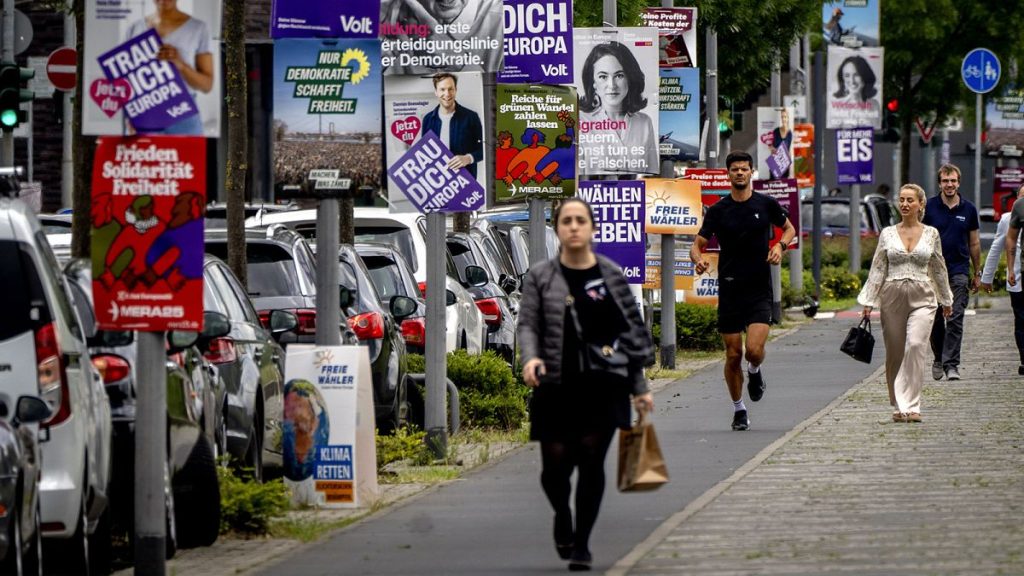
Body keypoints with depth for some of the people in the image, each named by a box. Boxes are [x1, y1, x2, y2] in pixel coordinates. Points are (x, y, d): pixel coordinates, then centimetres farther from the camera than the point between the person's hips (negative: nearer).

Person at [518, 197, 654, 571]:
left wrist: (639, 386, 9)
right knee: (555, 466, -2)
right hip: (557, 387, -1)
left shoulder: (611, 276, 7)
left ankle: (581, 543, 6)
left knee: (592, 462, -5)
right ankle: (562, 516, 31)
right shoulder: (541, 278, 4)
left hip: (603, 387, 1)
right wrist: (530, 358, -22)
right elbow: (528, 324, 0)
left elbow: (632, 329, 10)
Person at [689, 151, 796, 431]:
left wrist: (780, 245, -3)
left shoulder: (766, 204, 2)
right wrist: (698, 259, -18)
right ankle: (738, 409, 20)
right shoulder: (718, 210, 3)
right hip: (729, 290, 1)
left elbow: (789, 228, 19)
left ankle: (754, 372, 20)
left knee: (754, 349, -17)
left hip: (760, 290, -1)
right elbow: (698, 243, 6)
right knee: (733, 355, 2)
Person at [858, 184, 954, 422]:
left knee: (915, 345, -20)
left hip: (921, 298, -1)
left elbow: (938, 269, 14)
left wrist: (946, 300, 22)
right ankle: (898, 405, 19)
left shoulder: (931, 234, 5)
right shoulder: (888, 233, 5)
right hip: (893, 297, 1)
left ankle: (911, 405, -20)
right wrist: (868, 302, 1)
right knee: (894, 353, 4)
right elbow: (877, 269, 6)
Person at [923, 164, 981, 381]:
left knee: (955, 319, -10)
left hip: (959, 271, 0)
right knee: (935, 319, 7)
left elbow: (974, 243, 12)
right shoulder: (929, 207, 1)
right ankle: (938, 359, 26)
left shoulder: (968, 209, 5)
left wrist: (977, 274, 14)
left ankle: (951, 364, -11)